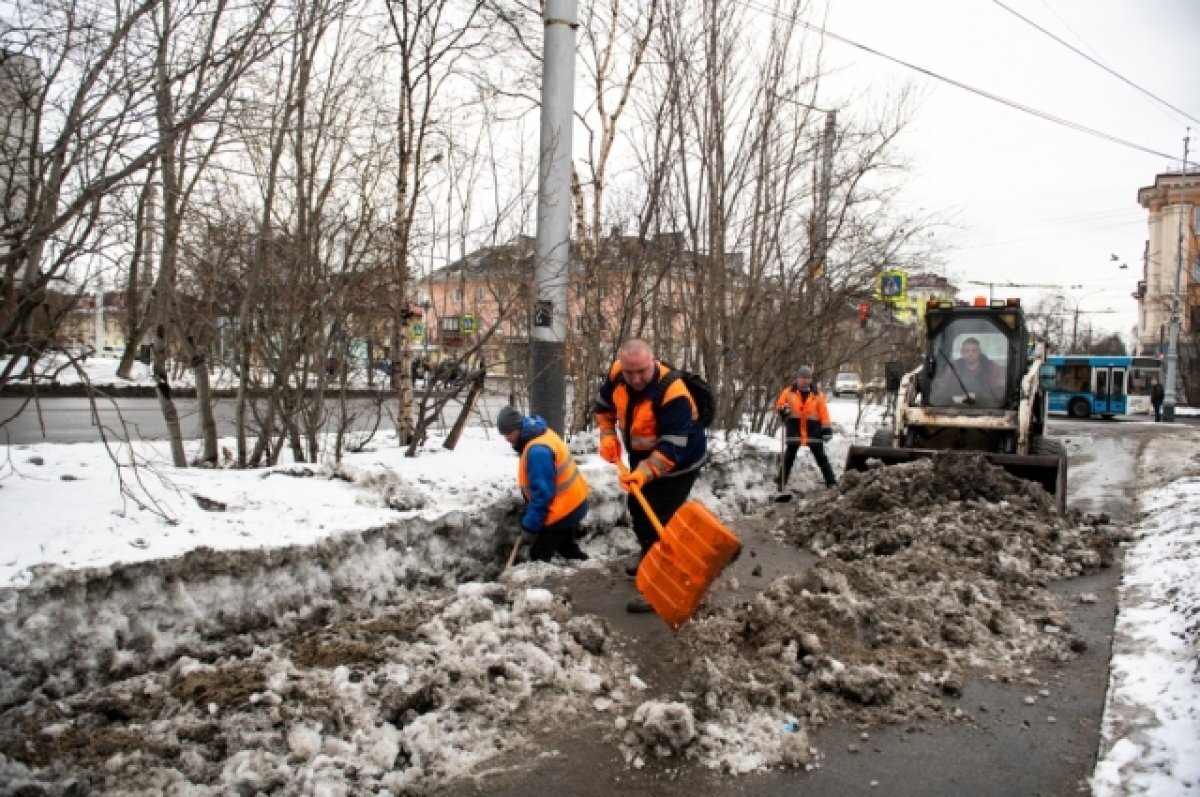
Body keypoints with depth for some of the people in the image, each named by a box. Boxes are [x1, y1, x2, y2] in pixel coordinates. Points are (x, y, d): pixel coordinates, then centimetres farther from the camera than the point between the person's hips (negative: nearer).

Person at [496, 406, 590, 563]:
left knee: (539, 557, -3)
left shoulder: (537, 451, -29)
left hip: (561, 511, -10)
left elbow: (542, 493, -28)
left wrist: (529, 526, -20)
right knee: (567, 548, 28)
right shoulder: (542, 434, 5)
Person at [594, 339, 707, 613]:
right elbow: (604, 403, 3)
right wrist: (608, 436, -8)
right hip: (642, 458, 8)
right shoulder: (617, 373, -19)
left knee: (659, 522, -13)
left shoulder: (673, 395, -38)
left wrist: (644, 473, -52)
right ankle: (648, 554, 52)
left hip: (677, 465, -8)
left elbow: (672, 447, -40)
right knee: (638, 508, 26)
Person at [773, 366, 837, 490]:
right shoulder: (789, 392, 2)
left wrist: (827, 428, -5)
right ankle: (781, 483, 13)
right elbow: (779, 405, 9)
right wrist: (783, 410, -15)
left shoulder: (817, 394, 2)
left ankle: (831, 482, 11)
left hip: (812, 428, 0)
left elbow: (823, 412, 1)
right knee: (789, 456, 6)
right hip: (794, 428, 0)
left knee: (821, 456, 7)